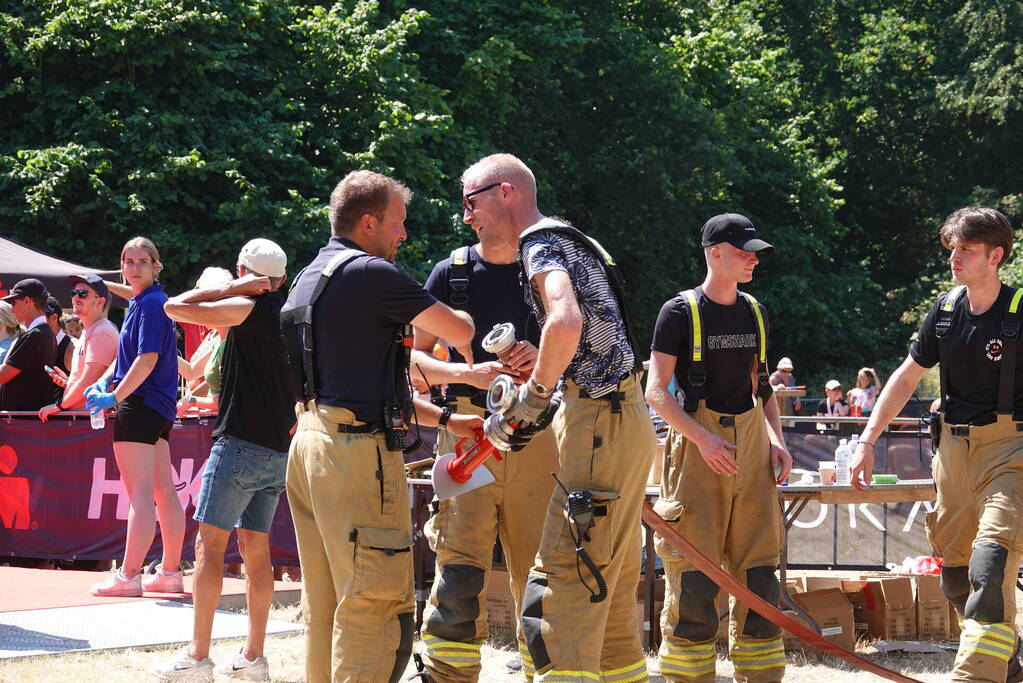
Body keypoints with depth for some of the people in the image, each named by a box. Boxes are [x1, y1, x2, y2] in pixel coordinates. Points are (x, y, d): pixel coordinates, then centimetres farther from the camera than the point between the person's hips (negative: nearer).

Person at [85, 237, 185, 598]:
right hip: (159, 407, 10)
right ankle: (170, 572, 15)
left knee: (141, 494, -11)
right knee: (164, 492, 10)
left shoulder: (150, 303, -12)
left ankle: (129, 575, -12)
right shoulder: (139, 303, 18)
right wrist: (104, 382, 7)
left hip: (141, 405, -10)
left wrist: (115, 396, -20)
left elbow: (148, 359, -19)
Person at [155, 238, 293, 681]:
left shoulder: (247, 308, -9)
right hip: (280, 449, 8)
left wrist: (231, 289, -5)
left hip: (241, 443, -7)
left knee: (209, 544, -5)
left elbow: (175, 307, -11)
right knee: (256, 548, 10)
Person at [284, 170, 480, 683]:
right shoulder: (370, 273, -11)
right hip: (357, 449, -10)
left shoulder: (312, 277, 19)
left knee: (324, 604, 13)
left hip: (309, 443, 10)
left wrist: (443, 419, 19)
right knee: (377, 603, -9)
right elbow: (459, 332, -8)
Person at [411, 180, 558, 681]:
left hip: (535, 437, 1)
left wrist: (542, 360, -9)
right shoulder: (450, 273, 7)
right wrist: (470, 373, -12)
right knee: (459, 577, -9)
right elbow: (416, 359, 6)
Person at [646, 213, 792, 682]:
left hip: (751, 446, 6)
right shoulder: (681, 312, -4)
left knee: (759, 572, 4)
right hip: (696, 444, -5)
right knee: (693, 577, -6)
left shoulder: (754, 313, 14)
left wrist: (776, 440, 7)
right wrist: (704, 439, -18)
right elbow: (656, 391, -7)